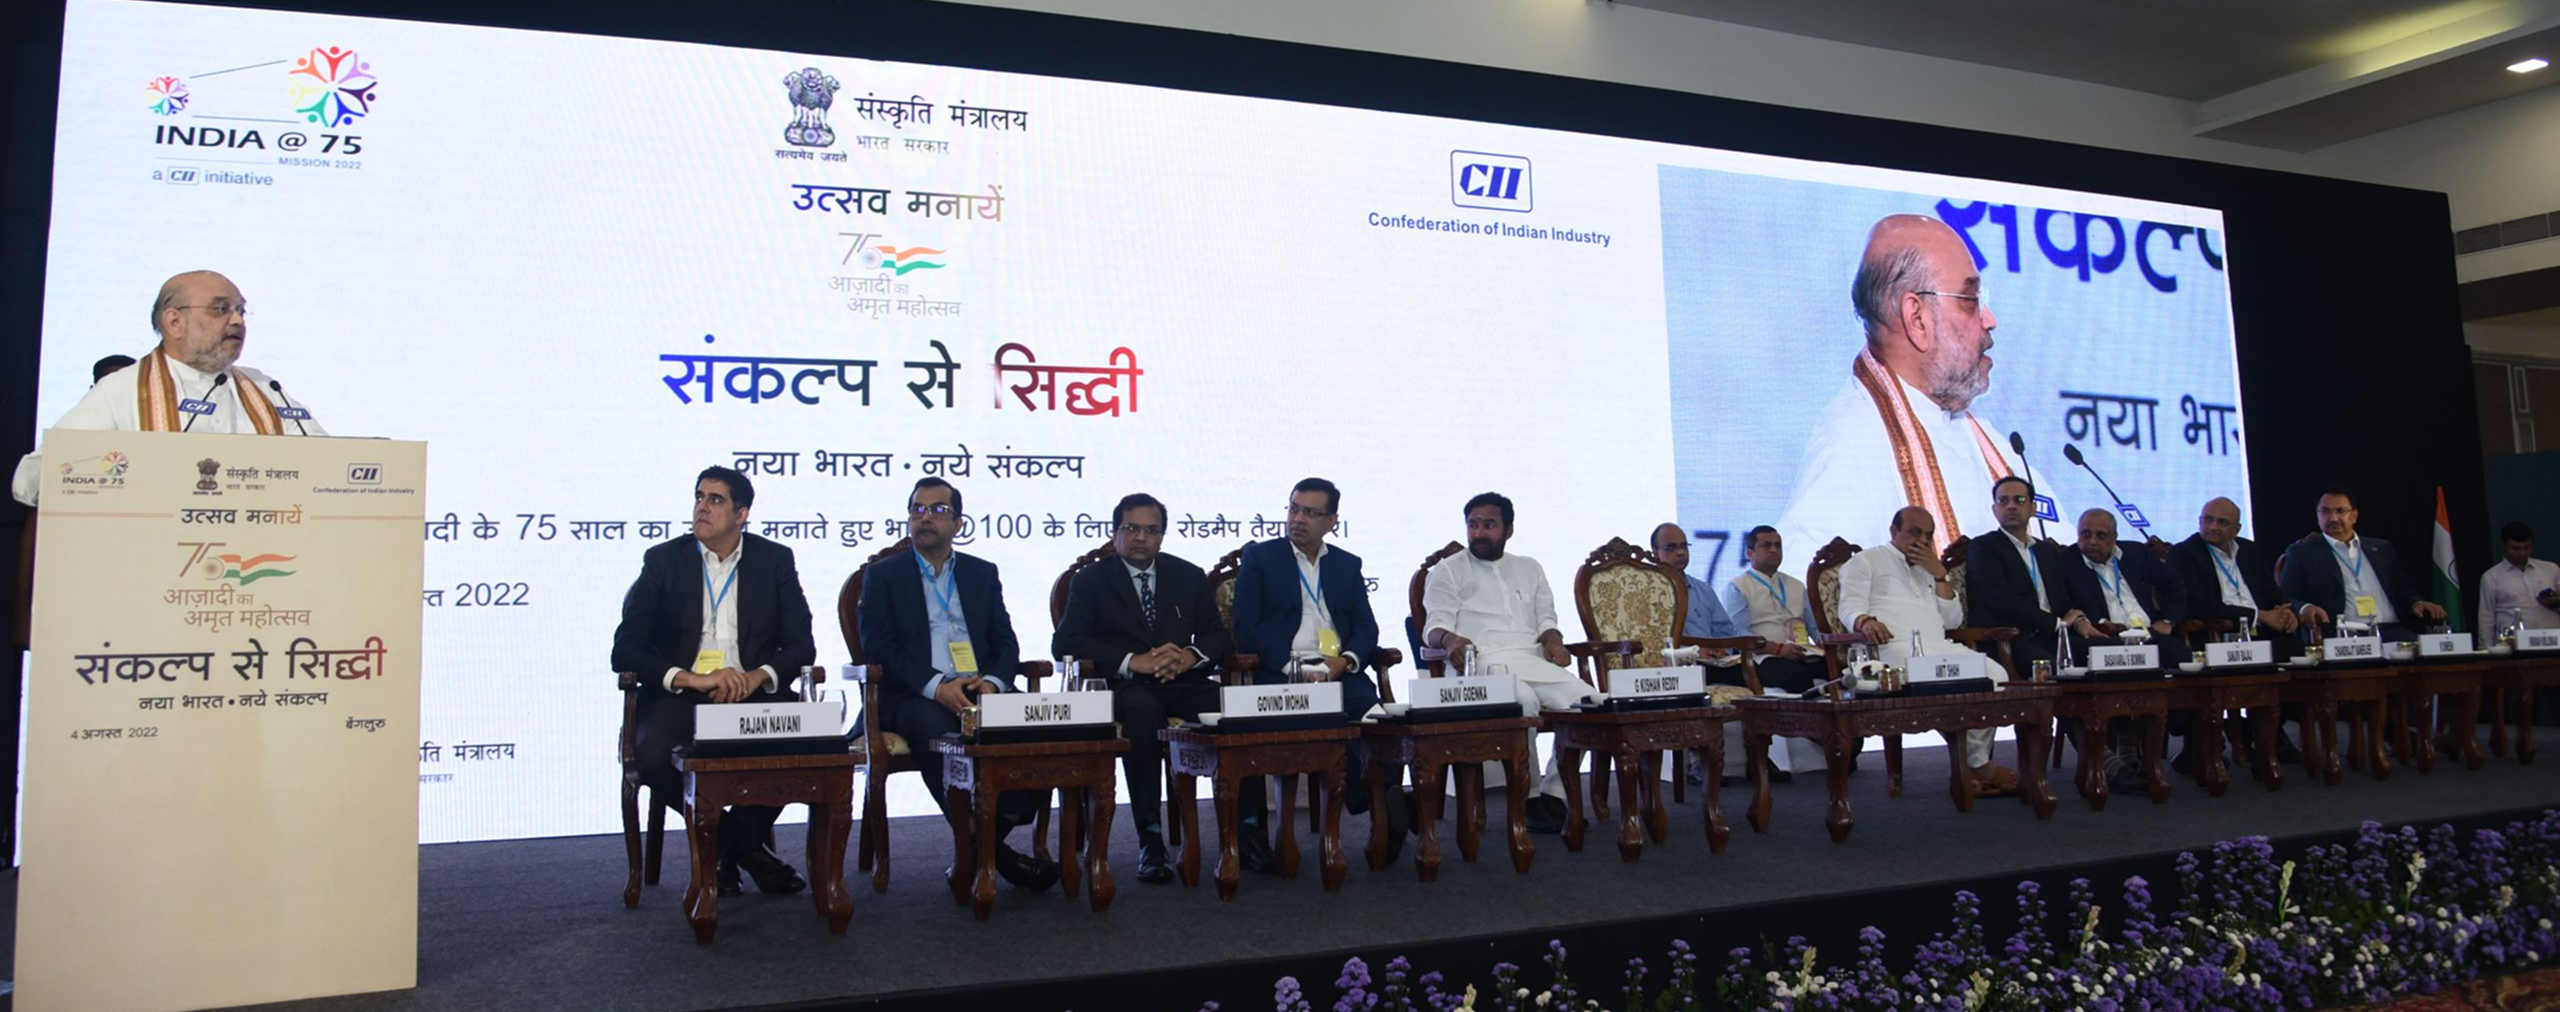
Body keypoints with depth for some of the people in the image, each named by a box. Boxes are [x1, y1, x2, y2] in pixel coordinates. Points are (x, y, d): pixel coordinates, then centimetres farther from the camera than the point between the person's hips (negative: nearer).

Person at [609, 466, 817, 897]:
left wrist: (759, 676, -19)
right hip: (680, 696, 0)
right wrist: (692, 679, -19)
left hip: (754, 693, 1)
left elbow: (801, 646, 3)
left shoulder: (775, 560, 8)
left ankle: (744, 838, -2)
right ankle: (719, 840, -2)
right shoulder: (663, 560, 5)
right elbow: (626, 651, -3)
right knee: (652, 756, -32)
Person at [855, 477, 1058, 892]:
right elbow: (878, 647, -2)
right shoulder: (883, 575, 11)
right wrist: (935, 686, -18)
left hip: (980, 689, 3)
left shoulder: (983, 573, 20)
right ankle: (990, 850, -32)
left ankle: (995, 833, -25)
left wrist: (993, 682, -11)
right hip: (914, 696, -3)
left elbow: (1006, 643, 13)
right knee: (935, 730, -38)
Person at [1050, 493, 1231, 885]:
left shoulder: (1189, 577, 19)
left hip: (1183, 683, 3)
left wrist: (1191, 655, -11)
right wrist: (1132, 662, -18)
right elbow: (1064, 643, -5)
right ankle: (1150, 839, -36)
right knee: (1141, 709, -39)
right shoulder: (1090, 581, 9)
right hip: (1124, 687, -3)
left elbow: (1219, 635, 14)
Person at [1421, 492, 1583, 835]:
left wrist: (1553, 640, 0)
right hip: (1484, 663, -4)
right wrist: (1449, 639, -20)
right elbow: (1435, 627, 4)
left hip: (1534, 660, 4)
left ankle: (1553, 795, -15)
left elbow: (1546, 619, 24)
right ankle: (1528, 799, -25)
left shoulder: (1530, 568, 28)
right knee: (1523, 700, -38)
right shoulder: (1448, 571, 16)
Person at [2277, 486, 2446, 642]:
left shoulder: (2382, 549, 24)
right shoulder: (2302, 552, 11)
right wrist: (2304, 609, -19)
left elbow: (2401, 590, 24)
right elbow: (2286, 599, 3)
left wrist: (2416, 604, 2)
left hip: (2392, 633, 4)